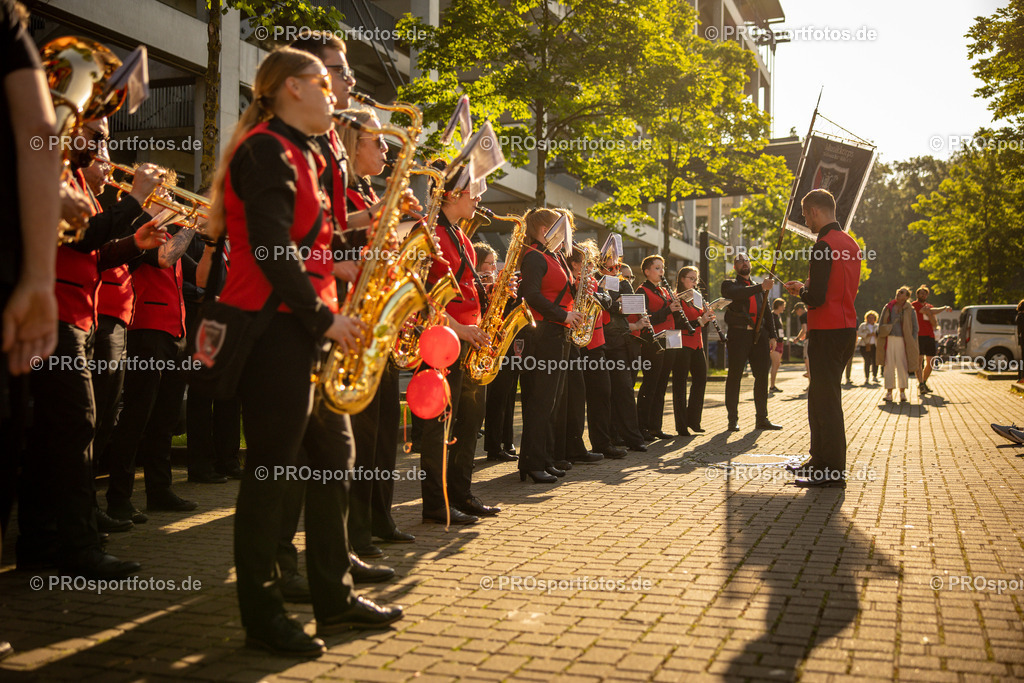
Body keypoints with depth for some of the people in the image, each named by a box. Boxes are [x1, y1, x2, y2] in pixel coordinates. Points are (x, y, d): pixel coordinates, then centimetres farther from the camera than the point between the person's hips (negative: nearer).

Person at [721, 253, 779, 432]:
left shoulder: (759, 288, 23)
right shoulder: (729, 284, 8)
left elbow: (767, 313, 22)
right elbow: (735, 294, -17)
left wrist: (772, 335, 11)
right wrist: (761, 287, -27)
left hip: (759, 335, 5)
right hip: (738, 335, -5)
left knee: (762, 376, 4)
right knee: (735, 376, -3)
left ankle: (761, 418, 12)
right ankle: (733, 420, 2)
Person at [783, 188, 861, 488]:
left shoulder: (824, 246, -16)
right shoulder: (851, 243, 14)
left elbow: (816, 298, -20)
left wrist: (801, 290, -1)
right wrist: (806, 288, 17)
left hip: (827, 331, -10)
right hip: (847, 327, 10)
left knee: (826, 399, -4)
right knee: (819, 396, 18)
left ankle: (832, 471, 0)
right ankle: (820, 460, 27)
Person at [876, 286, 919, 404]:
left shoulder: (909, 310, 6)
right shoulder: (888, 308, 11)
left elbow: (915, 328, 7)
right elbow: (880, 324, 14)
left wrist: (912, 343, -2)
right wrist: (880, 340, 5)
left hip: (902, 341, -1)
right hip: (889, 340, 1)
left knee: (902, 366, -2)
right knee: (889, 366, -1)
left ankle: (902, 392, 7)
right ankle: (889, 392, 3)